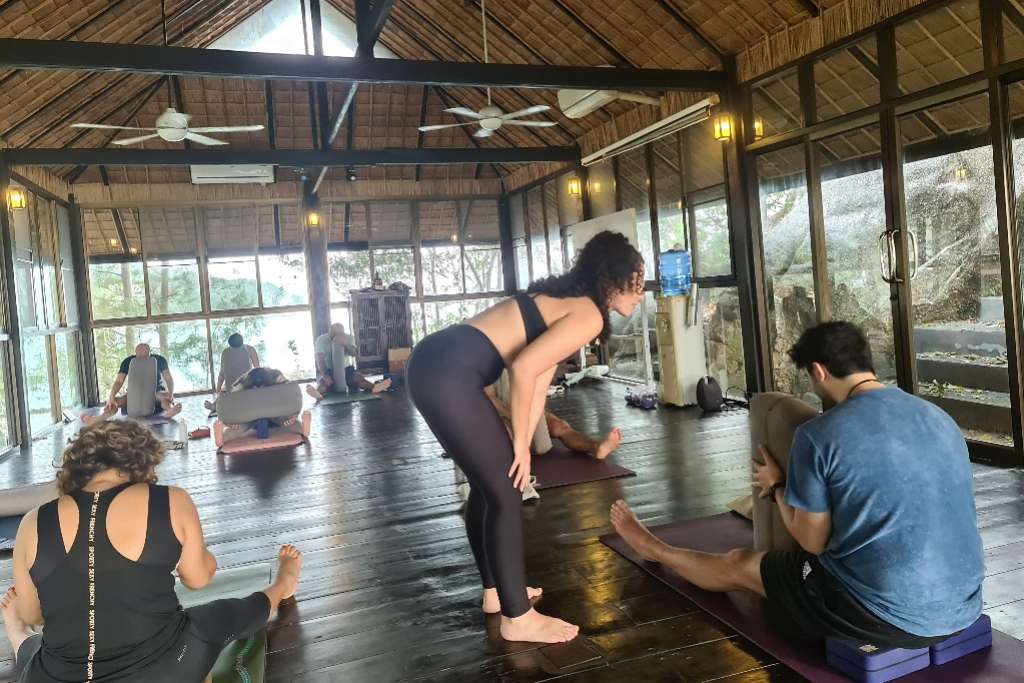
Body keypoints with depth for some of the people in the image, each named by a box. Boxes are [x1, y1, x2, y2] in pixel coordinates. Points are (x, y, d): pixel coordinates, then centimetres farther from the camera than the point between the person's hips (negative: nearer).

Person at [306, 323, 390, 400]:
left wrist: (345, 344, -33)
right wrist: (325, 375, -35)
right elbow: (320, 359, -18)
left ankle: (374, 387, -55)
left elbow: (353, 353, -13)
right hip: (328, 371, -3)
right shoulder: (321, 340, -8)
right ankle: (318, 393, -70)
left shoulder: (347, 338, 2)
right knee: (325, 382, -36)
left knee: (358, 378, -27)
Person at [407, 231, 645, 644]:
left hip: (436, 363, 10)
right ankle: (517, 618, 13)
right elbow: (523, 368, -18)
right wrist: (520, 444, -6)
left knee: (489, 482, 20)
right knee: (506, 491, 0)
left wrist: (521, 446, 13)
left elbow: (538, 380, 18)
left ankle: (497, 591, 35)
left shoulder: (567, 301, 20)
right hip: (447, 374, -10)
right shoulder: (588, 315, -8)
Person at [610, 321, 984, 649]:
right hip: (963, 608, 6)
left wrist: (776, 486, 10)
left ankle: (656, 550, 46)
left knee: (739, 565, 19)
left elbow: (812, 541, -8)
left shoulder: (820, 435, -17)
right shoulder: (941, 418, 3)